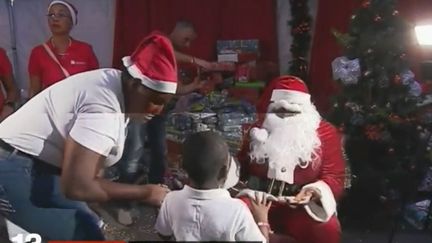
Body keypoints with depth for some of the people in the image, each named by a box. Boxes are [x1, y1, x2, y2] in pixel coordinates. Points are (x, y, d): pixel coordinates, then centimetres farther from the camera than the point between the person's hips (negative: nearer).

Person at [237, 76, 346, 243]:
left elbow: (335, 176, -3)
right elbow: (241, 168, 22)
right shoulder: (260, 132, 11)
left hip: (304, 205, -1)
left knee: (326, 229, -34)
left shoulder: (325, 132, 2)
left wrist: (314, 191, -24)